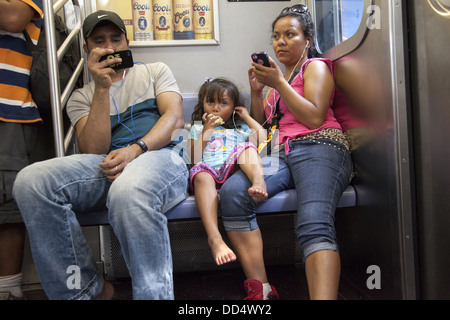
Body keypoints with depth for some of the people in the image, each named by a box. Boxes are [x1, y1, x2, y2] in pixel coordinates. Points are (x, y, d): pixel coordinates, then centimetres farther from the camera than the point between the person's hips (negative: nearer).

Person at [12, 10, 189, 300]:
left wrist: (137, 148, -16)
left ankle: (154, 294, -25)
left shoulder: (155, 71, 21)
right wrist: (102, 88, -3)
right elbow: (94, 151, 2)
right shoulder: (82, 97, 21)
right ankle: (88, 289, -14)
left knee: (128, 191, -40)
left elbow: (175, 118, 2)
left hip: (160, 155, -2)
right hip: (109, 165, 3)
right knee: (31, 180, -25)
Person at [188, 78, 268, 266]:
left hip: (233, 170, 1)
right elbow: (194, 156, 12)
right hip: (209, 171, -1)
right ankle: (214, 237, -52)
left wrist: (247, 117, 21)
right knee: (200, 172, -37)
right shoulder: (198, 127, 30)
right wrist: (207, 129, 8)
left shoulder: (240, 127, 33)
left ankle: (259, 182, -54)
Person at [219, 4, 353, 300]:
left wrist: (278, 83, -5)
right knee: (232, 191, -26)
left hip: (318, 148, -5)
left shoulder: (315, 66, 13)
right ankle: (260, 291, -27)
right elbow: (260, 124, 28)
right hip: (282, 154, 5)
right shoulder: (279, 77, 31)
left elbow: (314, 118, -4)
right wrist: (256, 91, 14)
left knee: (314, 225, -33)